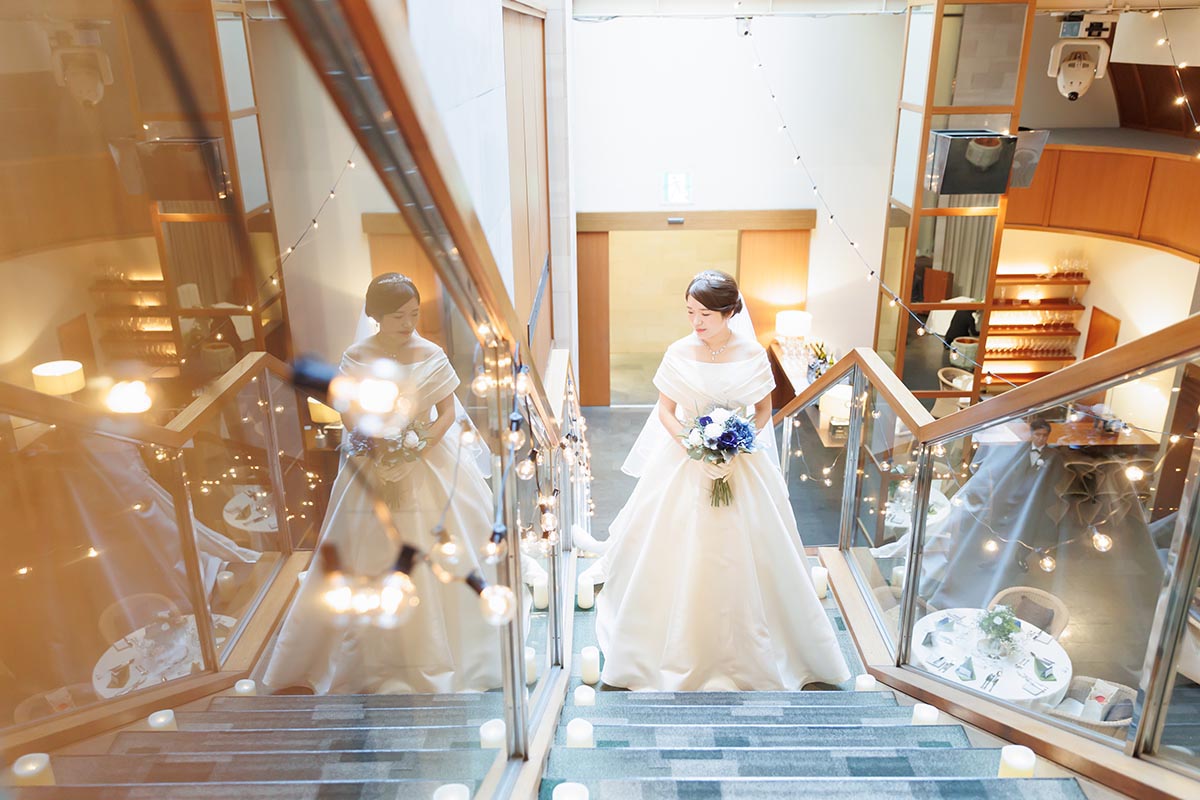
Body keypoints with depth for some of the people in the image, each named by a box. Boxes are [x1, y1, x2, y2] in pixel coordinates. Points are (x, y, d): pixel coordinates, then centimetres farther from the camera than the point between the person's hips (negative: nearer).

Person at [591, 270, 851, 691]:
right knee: (679, 550, 6)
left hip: (742, 461, 0)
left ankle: (744, 644, 29)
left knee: (742, 552, 8)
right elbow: (666, 411, -4)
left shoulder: (752, 353, -9)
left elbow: (763, 411, 1)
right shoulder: (679, 353, -9)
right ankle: (677, 641, 28)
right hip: (685, 458, 0)